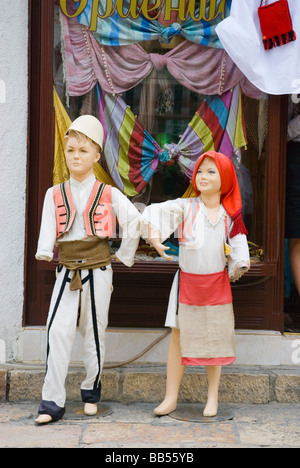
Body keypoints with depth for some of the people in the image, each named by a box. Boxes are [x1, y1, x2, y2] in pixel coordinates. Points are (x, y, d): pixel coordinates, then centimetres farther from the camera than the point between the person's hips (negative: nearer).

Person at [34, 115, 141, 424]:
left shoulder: (109, 195, 3)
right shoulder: (55, 195, 7)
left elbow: (133, 222, 4)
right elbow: (48, 228, -2)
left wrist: (124, 256, 6)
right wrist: (45, 252, -19)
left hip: (98, 270, -1)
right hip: (67, 270, 1)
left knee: (94, 331, 6)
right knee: (58, 331, -10)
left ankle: (91, 392, 24)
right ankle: (52, 402, -7)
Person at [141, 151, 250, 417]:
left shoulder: (230, 215, 3)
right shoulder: (185, 207, -3)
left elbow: (238, 248, 5)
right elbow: (156, 211, -13)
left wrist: (239, 265, -13)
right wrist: (154, 234, -29)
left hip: (217, 283, 1)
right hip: (187, 282, -1)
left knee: (214, 339, 8)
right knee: (178, 336, 0)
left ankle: (212, 398, 20)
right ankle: (171, 398, 9)